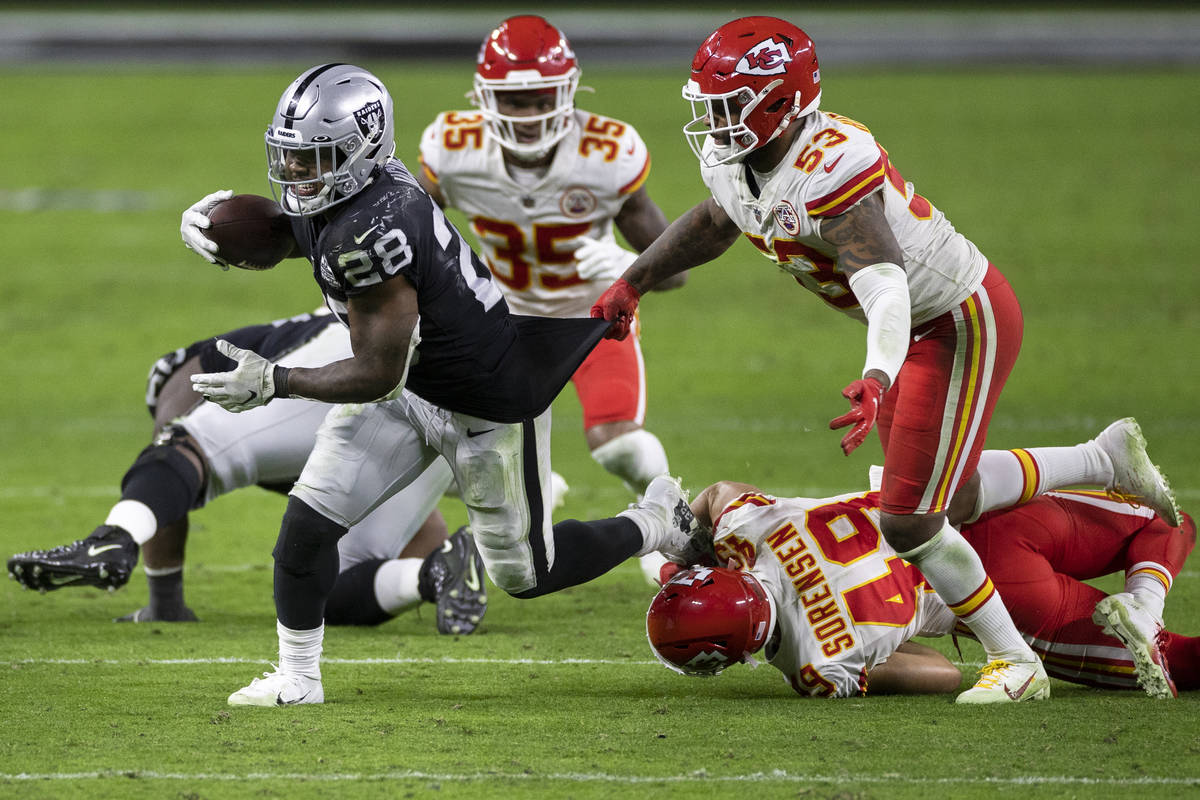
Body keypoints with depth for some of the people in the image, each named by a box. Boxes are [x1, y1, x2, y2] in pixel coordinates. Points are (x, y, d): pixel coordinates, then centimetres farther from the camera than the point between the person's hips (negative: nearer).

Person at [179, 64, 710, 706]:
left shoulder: (368, 232, -38)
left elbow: (380, 376, -30)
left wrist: (273, 383, -27)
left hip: (490, 404, -9)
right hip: (411, 386, 9)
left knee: (522, 574, 10)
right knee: (307, 522, -1)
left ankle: (656, 525, 34)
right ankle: (297, 680, 14)